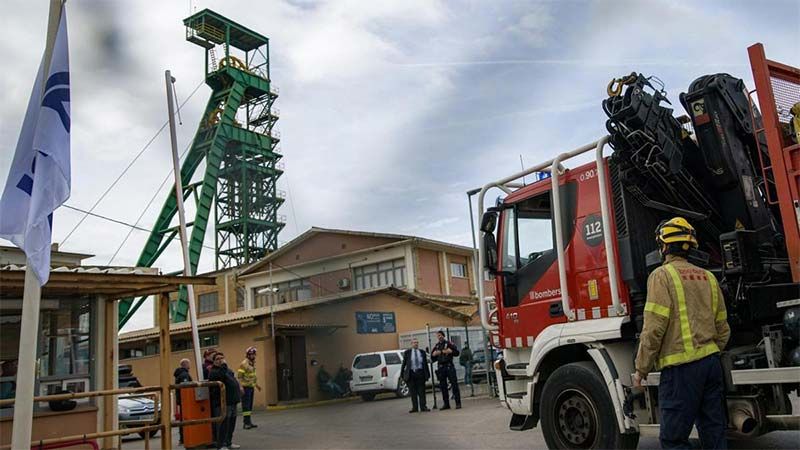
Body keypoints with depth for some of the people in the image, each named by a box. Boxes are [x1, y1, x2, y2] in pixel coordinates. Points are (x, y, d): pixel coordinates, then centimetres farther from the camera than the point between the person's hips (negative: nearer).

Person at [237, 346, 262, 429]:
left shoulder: (253, 363, 15)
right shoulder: (244, 364, -13)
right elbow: (239, 376, -17)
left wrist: (256, 384, 24)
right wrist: (240, 387, -23)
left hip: (251, 387, 9)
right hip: (245, 387, -9)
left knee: (250, 405, 12)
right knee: (246, 405, -7)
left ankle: (249, 422, 17)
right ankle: (246, 423, -4)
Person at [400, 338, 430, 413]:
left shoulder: (422, 352, 9)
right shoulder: (407, 352, 4)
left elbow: (425, 364, 10)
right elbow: (404, 364, 5)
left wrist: (428, 374, 6)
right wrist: (402, 374, 2)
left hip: (420, 373, 1)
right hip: (411, 373, -1)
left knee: (421, 391, 0)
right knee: (413, 392, 3)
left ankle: (423, 407, 3)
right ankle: (414, 407, 9)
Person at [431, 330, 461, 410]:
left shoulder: (449, 343, 3)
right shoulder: (436, 346, 15)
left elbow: (456, 352, 1)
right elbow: (433, 357, 19)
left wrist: (450, 351, -15)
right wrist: (434, 354, -1)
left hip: (449, 366, -5)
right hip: (440, 367, 5)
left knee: (454, 384, -6)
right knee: (442, 386, 6)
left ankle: (458, 403, -3)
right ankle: (446, 404, 13)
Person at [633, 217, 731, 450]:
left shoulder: (663, 275, -7)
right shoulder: (708, 277, 14)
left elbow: (654, 328, -14)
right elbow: (722, 328, 17)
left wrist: (641, 370, -7)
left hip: (681, 367, -7)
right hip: (711, 363, 8)